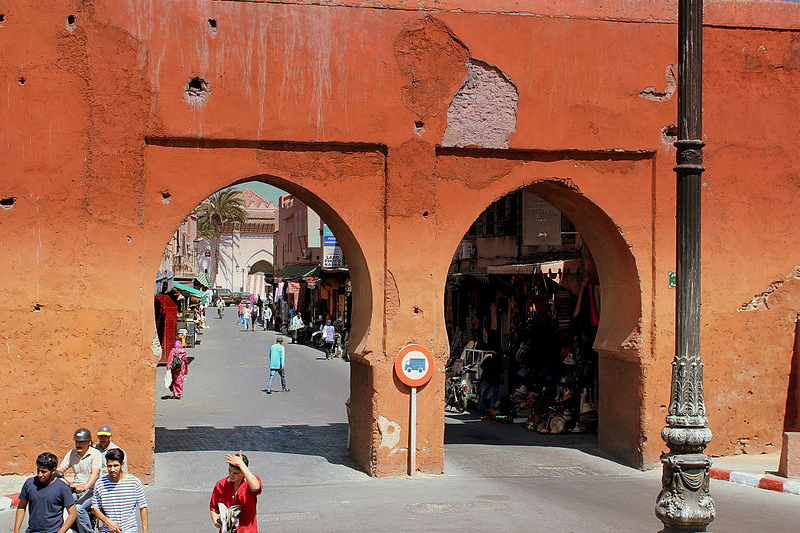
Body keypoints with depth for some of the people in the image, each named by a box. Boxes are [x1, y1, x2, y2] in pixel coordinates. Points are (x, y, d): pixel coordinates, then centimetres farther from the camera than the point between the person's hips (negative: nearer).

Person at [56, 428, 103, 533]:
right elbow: (60, 469, 11)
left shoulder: (96, 453, -7)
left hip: (90, 491, -5)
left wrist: (85, 487, -38)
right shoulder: (72, 453, 10)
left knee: (78, 508, -31)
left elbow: (95, 474, -21)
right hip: (75, 490, 5)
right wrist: (58, 476, -15)